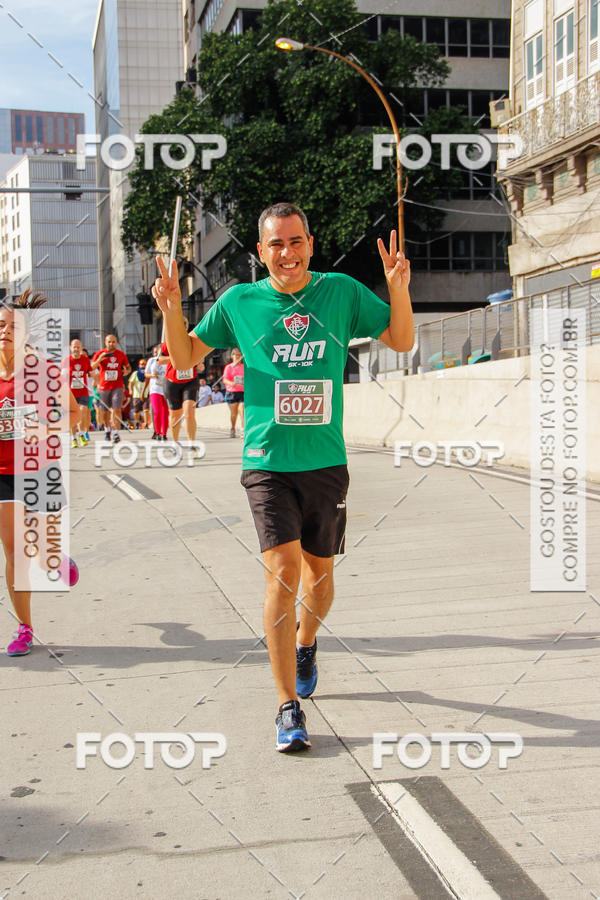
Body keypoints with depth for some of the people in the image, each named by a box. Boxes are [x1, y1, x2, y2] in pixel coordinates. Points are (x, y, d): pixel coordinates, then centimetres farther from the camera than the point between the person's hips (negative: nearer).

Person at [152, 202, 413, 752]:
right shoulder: (239, 303, 1)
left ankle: (305, 645, 47)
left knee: (319, 573, 14)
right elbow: (186, 356, 11)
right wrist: (172, 310, -7)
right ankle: (289, 708, -6)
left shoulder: (342, 292, 2)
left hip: (326, 463, 2)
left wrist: (399, 288, -9)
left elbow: (403, 341, 9)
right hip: (267, 463, -2)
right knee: (283, 572, -14)